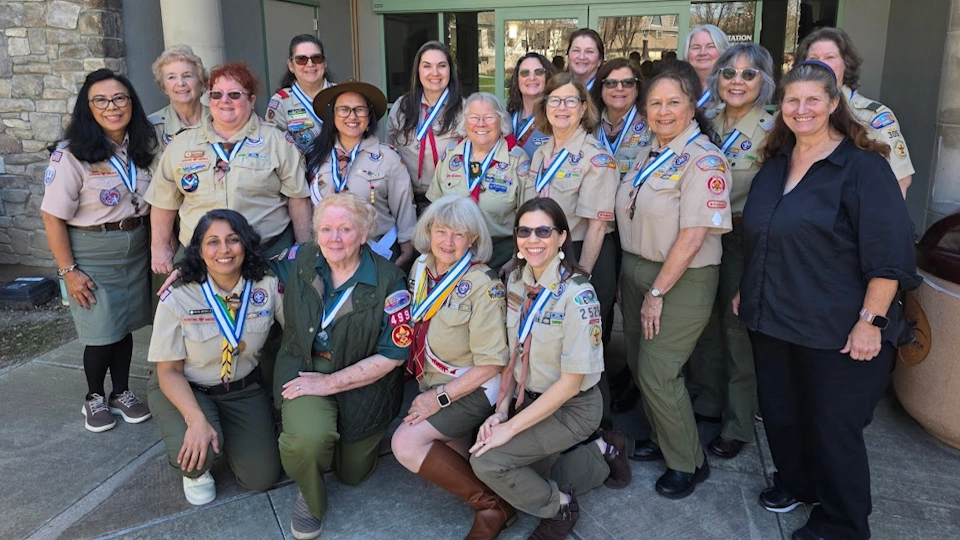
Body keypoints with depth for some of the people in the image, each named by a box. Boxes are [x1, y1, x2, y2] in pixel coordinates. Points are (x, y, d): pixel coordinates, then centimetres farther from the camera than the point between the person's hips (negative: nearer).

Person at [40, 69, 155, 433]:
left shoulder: (142, 149, 2)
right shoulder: (71, 155, -15)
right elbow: (53, 216, -13)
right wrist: (68, 270, -13)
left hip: (136, 249, 5)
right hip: (92, 252, -4)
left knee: (125, 325, 14)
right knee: (101, 333, 1)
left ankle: (121, 393, 33)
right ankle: (94, 397, 26)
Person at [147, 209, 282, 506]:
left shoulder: (268, 287, -17)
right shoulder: (177, 299, -21)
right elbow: (169, 371, -16)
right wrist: (196, 419, -31)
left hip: (244, 389, 3)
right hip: (184, 390, -2)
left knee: (262, 478, -2)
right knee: (195, 451, -33)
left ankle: (225, 433, 30)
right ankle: (195, 472, 8)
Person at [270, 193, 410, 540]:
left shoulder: (388, 281, -17)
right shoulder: (299, 260, -9)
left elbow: (394, 354, -16)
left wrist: (329, 383, -20)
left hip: (364, 381, 0)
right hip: (304, 366, 1)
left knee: (353, 473, 16)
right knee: (309, 438, -31)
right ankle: (310, 497, 5)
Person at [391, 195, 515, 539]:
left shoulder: (482, 286, -17)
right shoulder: (420, 269, 1)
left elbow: (490, 363, -17)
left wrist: (440, 397, -18)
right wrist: (429, 392, 4)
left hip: (471, 388, -7)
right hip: (432, 384, 7)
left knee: (406, 443, -21)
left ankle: (493, 506, -7)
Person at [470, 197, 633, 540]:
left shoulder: (577, 296, -25)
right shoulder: (516, 280, -4)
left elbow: (571, 382, -22)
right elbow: (514, 353, 5)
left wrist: (511, 428, -21)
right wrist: (501, 409, -6)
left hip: (572, 408, -7)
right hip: (530, 398, 7)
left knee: (486, 461, -18)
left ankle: (560, 506, 7)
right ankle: (601, 455, 26)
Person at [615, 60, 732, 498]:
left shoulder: (704, 159, -16)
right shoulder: (650, 153, 9)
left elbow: (693, 236, -21)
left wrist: (658, 292, -17)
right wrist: (632, 278, 9)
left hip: (681, 281, -8)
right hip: (635, 269, 8)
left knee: (657, 372, -5)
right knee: (639, 363, 14)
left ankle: (688, 462, 16)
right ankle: (663, 439, 36)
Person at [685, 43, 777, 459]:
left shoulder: (772, 130, -10)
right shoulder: (707, 124, 7)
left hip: (746, 241, -5)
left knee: (738, 330, 4)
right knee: (705, 323, 16)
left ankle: (738, 425, 21)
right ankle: (706, 402, 37)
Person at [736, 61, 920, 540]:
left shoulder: (862, 166, -12)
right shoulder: (775, 163, 9)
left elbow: (889, 253, -15)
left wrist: (871, 320, -18)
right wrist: (745, 289, 18)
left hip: (835, 330, -6)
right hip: (771, 320, 6)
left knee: (833, 426, 7)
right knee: (780, 412, 18)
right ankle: (794, 482, 43)